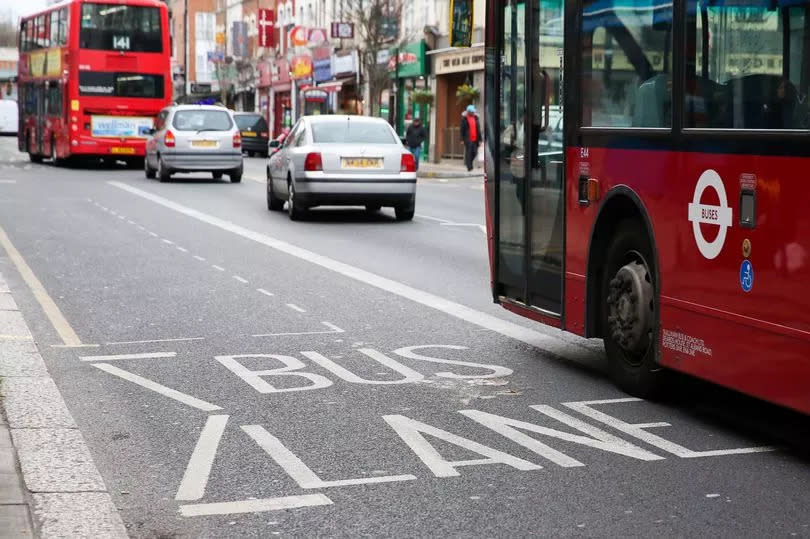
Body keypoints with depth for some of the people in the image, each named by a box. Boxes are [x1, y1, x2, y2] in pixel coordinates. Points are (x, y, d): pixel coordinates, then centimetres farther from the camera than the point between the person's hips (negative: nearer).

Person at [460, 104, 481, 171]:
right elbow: (462, 129, -1)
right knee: (469, 152, -6)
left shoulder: (476, 118, 10)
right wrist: (462, 139, -6)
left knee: (475, 153, 5)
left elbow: (478, 129, 11)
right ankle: (469, 166, -1)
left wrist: (479, 139, 6)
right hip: (468, 139, -4)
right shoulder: (464, 119, -2)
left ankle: (468, 162, 29)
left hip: (475, 139, 4)